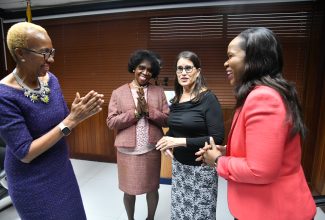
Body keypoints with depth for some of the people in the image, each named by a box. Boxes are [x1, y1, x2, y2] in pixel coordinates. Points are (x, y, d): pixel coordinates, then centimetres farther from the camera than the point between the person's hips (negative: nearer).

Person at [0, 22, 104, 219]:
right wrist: (72, 120, -30)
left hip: (61, 169, 6)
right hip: (32, 182, -5)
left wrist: (82, 113, -20)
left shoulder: (50, 79, -6)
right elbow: (25, 154, -24)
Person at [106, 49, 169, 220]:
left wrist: (148, 110, -17)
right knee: (129, 190, 17)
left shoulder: (158, 92, 2)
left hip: (152, 150, 1)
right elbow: (111, 122, -8)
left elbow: (167, 120, -3)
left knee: (152, 189, 18)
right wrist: (135, 112, -16)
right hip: (127, 151, -1)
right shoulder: (118, 93, -2)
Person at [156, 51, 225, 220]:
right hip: (178, 164, 6)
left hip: (201, 167, -5)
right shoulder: (176, 100, 4)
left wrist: (180, 142, -22)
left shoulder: (208, 99, -15)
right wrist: (167, 141, -5)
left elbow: (217, 138, -19)